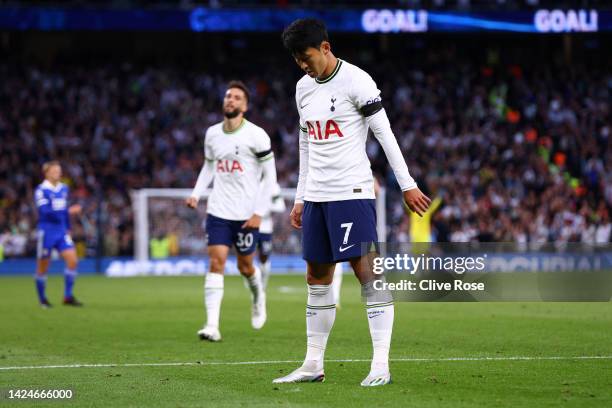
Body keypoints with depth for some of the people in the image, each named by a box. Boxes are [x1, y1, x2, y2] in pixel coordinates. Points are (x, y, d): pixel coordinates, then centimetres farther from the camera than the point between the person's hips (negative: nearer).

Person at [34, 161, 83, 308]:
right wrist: (69, 211, -27)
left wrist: (68, 229, 21)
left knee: (72, 260, -9)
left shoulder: (64, 189, 9)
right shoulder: (41, 190, -12)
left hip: (62, 232, 5)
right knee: (42, 267, 4)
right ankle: (42, 299, 21)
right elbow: (45, 211, -22)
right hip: (46, 233, -5)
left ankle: (68, 296, -2)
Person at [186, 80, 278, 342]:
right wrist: (196, 193, 4)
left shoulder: (256, 135, -9)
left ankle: (258, 296, 44)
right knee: (216, 262, -10)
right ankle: (212, 326, -15)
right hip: (218, 211, 3)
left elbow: (270, 175, -6)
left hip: (247, 214, -3)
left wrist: (259, 212, -11)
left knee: (245, 266, 8)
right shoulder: (212, 133, 6)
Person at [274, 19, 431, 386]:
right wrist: (300, 198, 19)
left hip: (352, 192, -7)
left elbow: (385, 133, -9)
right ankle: (313, 365, 16)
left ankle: (381, 365, -12)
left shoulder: (355, 81, -9)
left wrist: (408, 185, -11)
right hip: (316, 196, 8)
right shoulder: (304, 88, 14)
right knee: (317, 280, 10)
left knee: (368, 274, -11)